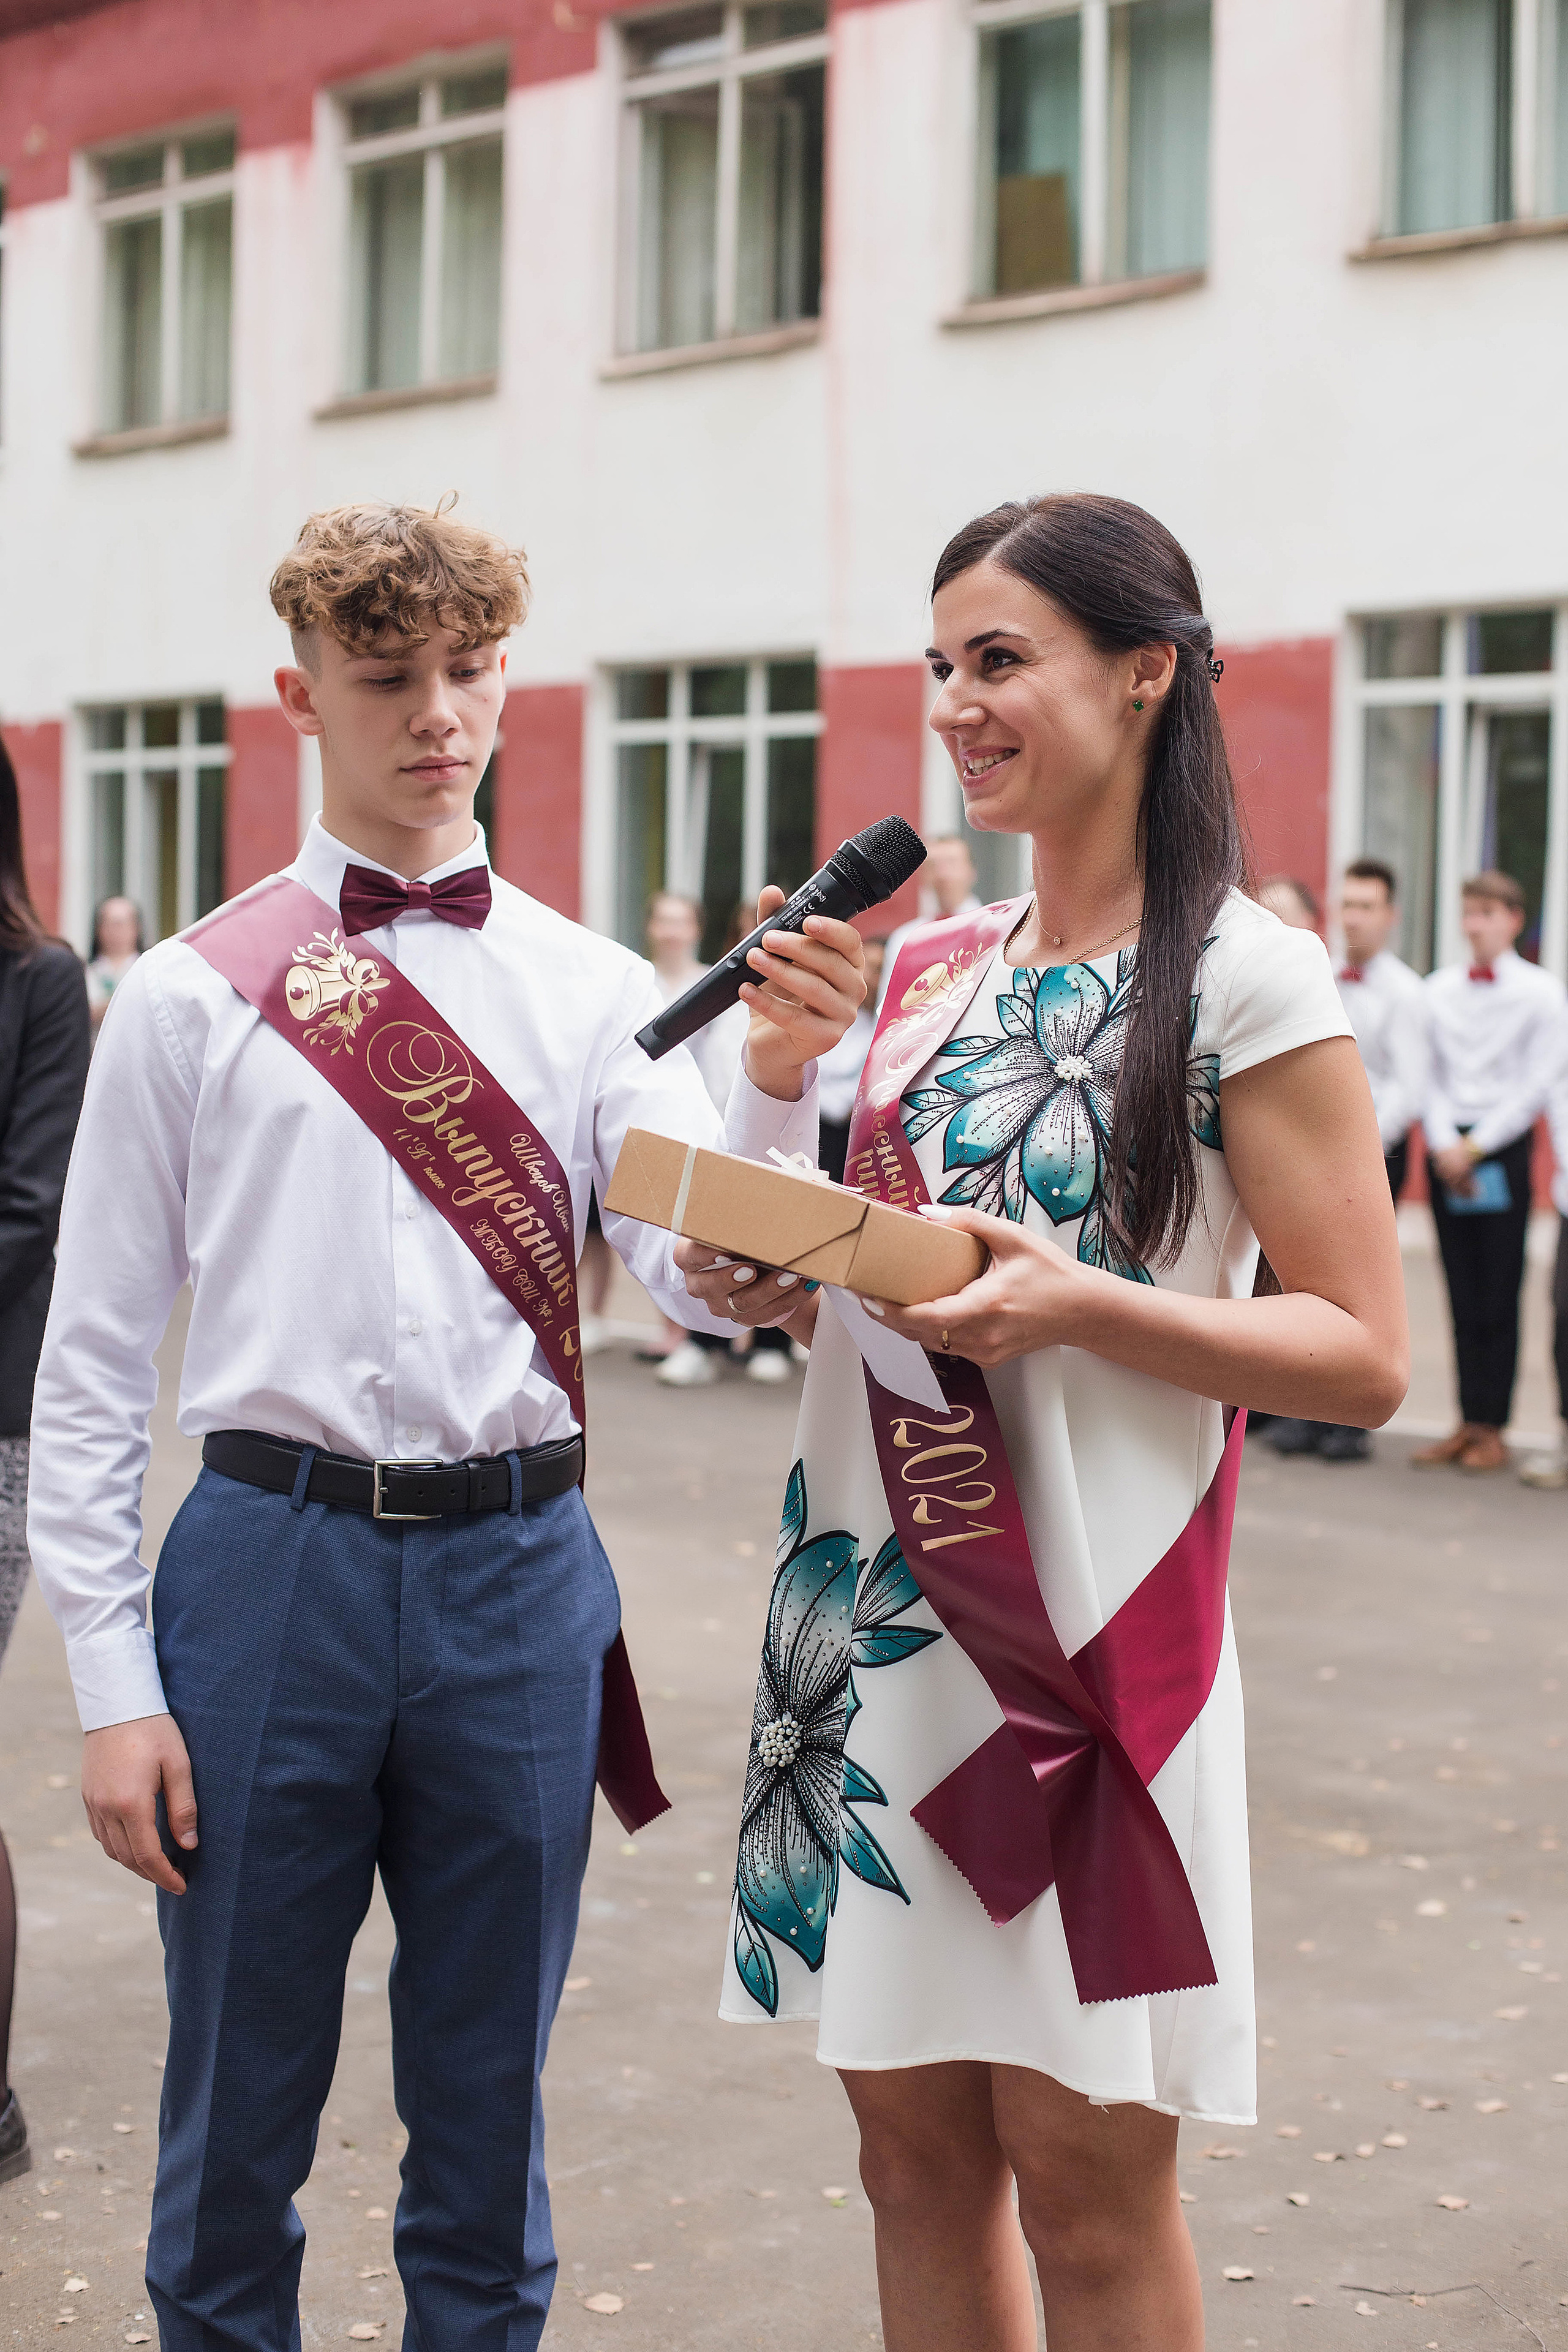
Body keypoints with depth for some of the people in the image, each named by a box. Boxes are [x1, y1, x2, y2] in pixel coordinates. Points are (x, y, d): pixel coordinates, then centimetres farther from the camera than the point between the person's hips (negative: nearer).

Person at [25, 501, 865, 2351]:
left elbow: (699, 1275, -4)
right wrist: (111, 1688, -5)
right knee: (237, 2118, 9)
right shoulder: (192, 995, 0)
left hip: (519, 1569, 2)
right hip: (276, 1555, -1)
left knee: (488, 2121, 13)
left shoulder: (593, 992, 5)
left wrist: (778, 1082, -23)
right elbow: (91, 1363, 1)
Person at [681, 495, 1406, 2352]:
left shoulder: (1247, 982, -8)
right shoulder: (931, 968, 12)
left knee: (1084, 2170, 3)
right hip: (876, 1588, 6)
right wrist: (772, 1276, 0)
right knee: (913, 2139, 13)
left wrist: (1071, 1305, -23)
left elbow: (1361, 1355, -11)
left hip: (1092, 1606, -6)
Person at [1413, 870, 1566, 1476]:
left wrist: (1475, 1145, -10)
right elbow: (1427, 1072, 9)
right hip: (1447, 1148, 4)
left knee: (1498, 1295, -3)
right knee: (1462, 1294, 5)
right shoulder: (1440, 988, 10)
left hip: (1503, 1147, -4)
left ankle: (1491, 1430, 2)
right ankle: (1468, 1422, 10)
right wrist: (1443, 1143, -6)